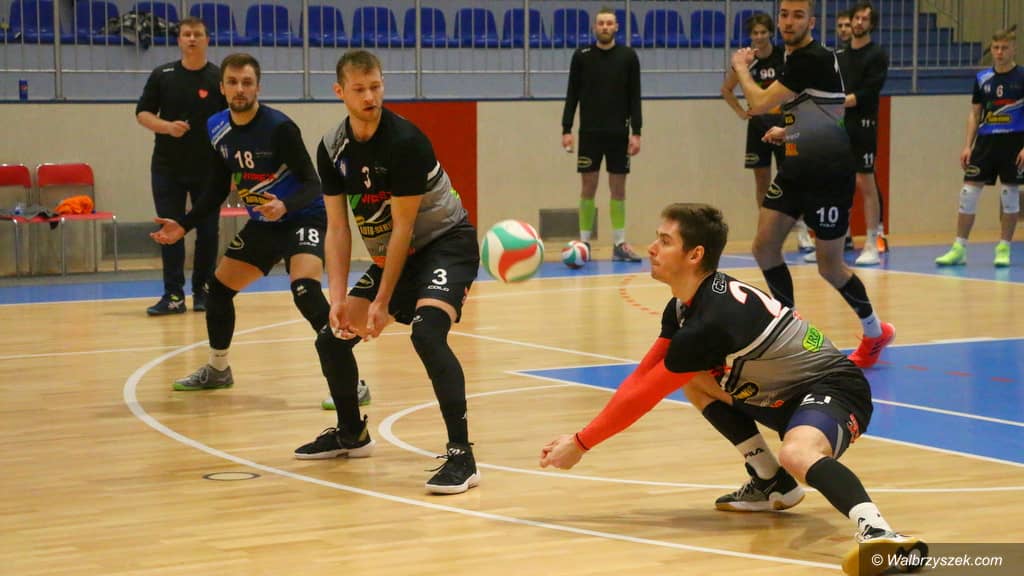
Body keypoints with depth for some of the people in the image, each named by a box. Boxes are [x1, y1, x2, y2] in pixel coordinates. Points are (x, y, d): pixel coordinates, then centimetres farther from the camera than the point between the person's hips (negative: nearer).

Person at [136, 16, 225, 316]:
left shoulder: (219, 79, -1)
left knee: (207, 231, 4)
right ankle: (173, 295, 1)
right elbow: (142, 113, 5)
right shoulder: (162, 75, 3)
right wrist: (166, 126, -14)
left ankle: (202, 291, 15)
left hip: (208, 168, -1)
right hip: (167, 167, 1)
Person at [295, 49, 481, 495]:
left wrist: (383, 302, -19)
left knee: (427, 331, -32)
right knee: (332, 337, 8)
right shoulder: (332, 148, -4)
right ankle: (351, 433, 33)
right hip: (391, 254, 8)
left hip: (446, 243, -8)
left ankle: (461, 455, -31)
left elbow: (403, 227, -21)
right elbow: (337, 228, -2)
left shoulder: (405, 141, -23)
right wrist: (338, 299, -12)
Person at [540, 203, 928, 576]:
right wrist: (579, 438, 4)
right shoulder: (685, 306, 5)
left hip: (833, 390, -10)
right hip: (788, 393, 10)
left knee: (797, 453, -40)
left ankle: (878, 532, -58)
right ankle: (772, 486, 13)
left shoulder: (713, 320, -25)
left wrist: (581, 444, -7)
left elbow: (644, 397, -18)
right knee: (694, 381, 14)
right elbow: (641, 378, 11)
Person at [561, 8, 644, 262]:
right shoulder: (581, 56, 1)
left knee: (618, 187, 3)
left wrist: (636, 132, -5)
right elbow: (572, 95, 3)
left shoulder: (628, 56, 1)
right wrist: (566, 130, -4)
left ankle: (619, 244, 6)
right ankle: (584, 242, 7)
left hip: (619, 133, 0)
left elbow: (634, 97, 2)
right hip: (589, 133, 0)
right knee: (588, 186, 1)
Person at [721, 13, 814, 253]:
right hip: (758, 125, 3)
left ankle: (801, 232, -5)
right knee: (762, 180, 7)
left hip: (783, 124, -3)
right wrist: (740, 112, 6)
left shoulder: (785, 57, -8)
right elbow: (726, 89, 14)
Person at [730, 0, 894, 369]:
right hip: (798, 166, 9)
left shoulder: (812, 59, -18)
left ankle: (875, 332, 21)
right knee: (764, 246, -1)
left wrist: (741, 68, -3)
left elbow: (759, 104, -19)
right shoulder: (795, 58, 11)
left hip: (828, 171, -9)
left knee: (828, 265, 0)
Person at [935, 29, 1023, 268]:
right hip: (986, 140, 3)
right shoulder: (982, 78, 8)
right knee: (969, 190, -2)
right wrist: (968, 145, 6)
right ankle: (959, 249, 3)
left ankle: (1004, 249, 11)